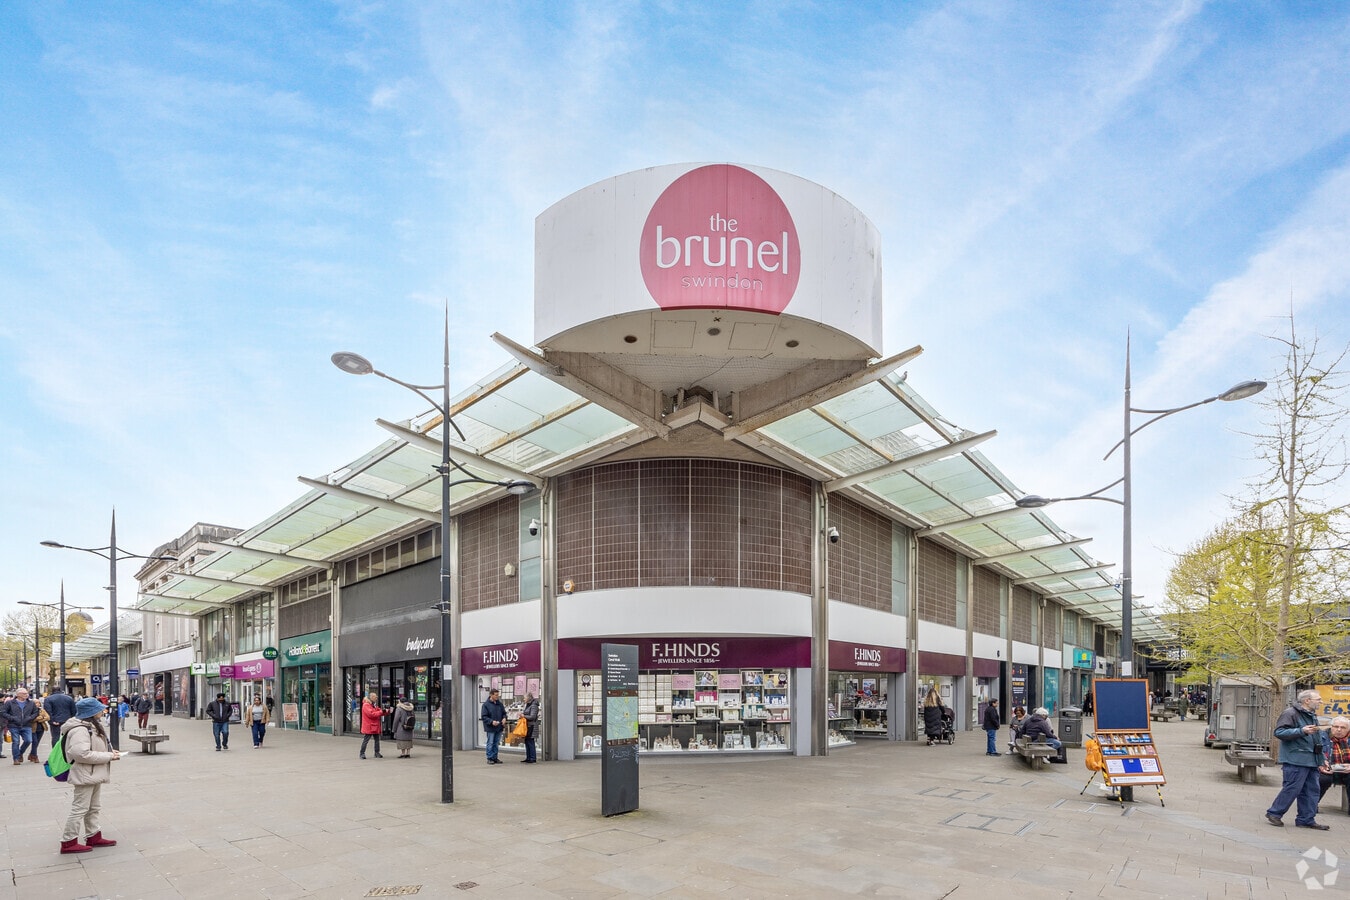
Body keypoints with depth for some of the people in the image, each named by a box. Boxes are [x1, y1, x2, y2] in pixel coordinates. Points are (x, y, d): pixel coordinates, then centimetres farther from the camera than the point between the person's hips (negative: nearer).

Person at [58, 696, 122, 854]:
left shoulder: (92, 727, 12)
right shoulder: (80, 730, -22)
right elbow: (82, 754, -29)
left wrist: (109, 751, 5)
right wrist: (108, 756, -23)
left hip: (94, 775, 11)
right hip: (85, 776, -11)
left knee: (94, 808, 19)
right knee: (80, 809, -2)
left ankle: (94, 837, 29)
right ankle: (68, 842, 8)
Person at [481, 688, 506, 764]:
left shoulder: (499, 704, 8)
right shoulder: (486, 704, -9)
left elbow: (504, 713, 17)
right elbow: (483, 716, -11)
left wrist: (504, 718, -5)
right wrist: (491, 721, -23)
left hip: (499, 727, 6)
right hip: (490, 728, -5)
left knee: (496, 743, 11)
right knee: (490, 743, 0)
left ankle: (495, 758, 19)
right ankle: (490, 759, 8)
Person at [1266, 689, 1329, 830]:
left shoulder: (1312, 716, 19)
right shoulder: (1290, 713, -11)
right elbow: (1279, 732, -19)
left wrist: (1320, 760, 25)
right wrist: (1302, 731, -26)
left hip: (1311, 761, 9)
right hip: (1296, 760, -9)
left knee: (1312, 790, 9)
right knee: (1292, 788, -8)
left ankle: (1306, 819, 17)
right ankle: (1274, 813, 4)